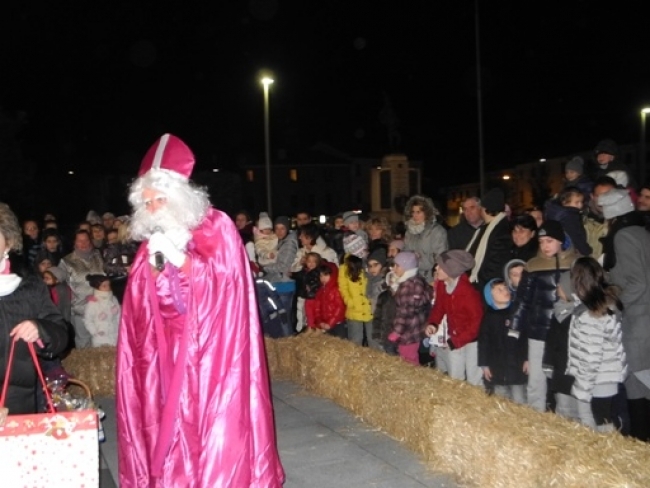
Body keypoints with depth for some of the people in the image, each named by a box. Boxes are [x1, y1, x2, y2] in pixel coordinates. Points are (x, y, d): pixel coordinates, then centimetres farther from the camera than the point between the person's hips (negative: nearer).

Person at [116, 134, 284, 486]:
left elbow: (224, 279, -10)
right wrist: (155, 265, -12)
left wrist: (180, 260, -18)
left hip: (212, 346, -4)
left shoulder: (216, 227, -3)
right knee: (174, 417, 5)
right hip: (171, 350, 4)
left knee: (217, 417, -3)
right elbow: (144, 301, 7)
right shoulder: (152, 240, 11)